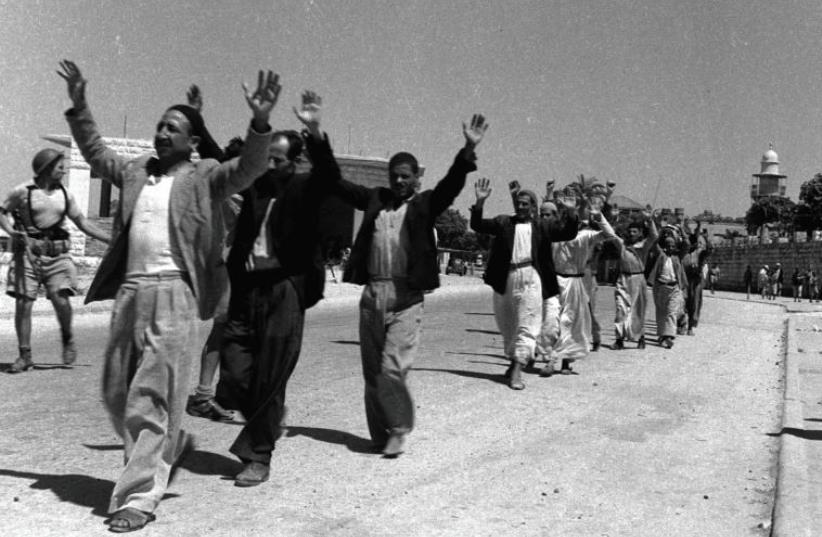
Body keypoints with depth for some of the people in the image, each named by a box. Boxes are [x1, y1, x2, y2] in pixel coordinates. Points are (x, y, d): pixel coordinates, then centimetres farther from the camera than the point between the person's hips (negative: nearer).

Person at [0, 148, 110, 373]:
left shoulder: (65, 195, 11)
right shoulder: (23, 191, 1)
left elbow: (83, 223, 15)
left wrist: (112, 240, 9)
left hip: (57, 253, 2)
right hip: (28, 252, -1)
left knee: (60, 300, -14)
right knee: (23, 304, -3)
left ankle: (68, 339, 13)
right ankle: (24, 356, 8)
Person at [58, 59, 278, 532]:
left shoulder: (205, 177, 2)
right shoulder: (134, 170, 18)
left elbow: (248, 169, -13)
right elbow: (96, 152, 31)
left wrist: (260, 122, -28)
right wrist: (79, 106, 22)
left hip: (175, 294, -6)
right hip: (130, 292, 7)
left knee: (153, 397, -5)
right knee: (117, 392, 15)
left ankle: (139, 497, 3)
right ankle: (170, 445, 38)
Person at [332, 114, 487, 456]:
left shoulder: (424, 204, 3)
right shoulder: (374, 199, 11)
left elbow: (451, 183, -12)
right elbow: (336, 182, 9)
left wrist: (469, 150, -29)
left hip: (406, 297, -4)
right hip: (372, 294, 4)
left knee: (392, 368, -11)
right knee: (372, 372, 10)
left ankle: (399, 429, 11)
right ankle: (380, 434, 24)